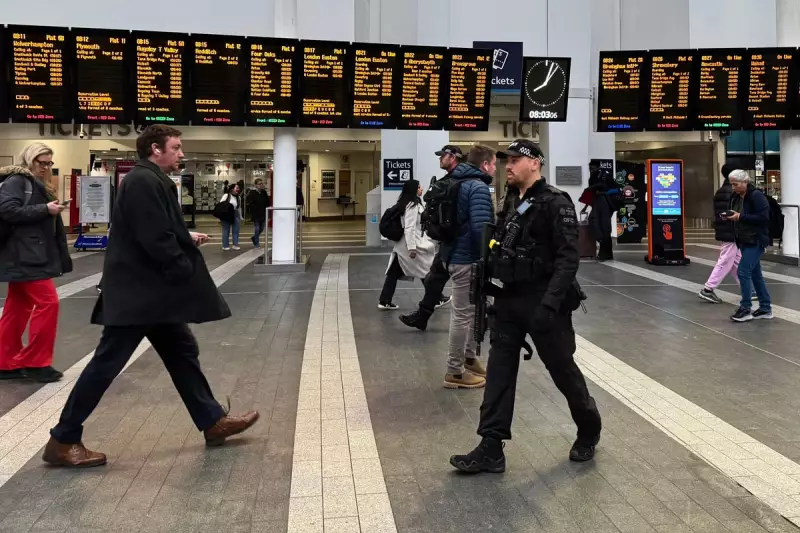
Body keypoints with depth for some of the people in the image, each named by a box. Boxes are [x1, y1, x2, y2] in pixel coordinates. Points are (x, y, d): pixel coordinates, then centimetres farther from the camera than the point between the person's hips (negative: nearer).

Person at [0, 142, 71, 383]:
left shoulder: (39, 185, 22)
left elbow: (50, 224, 20)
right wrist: (45, 209, -19)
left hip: (30, 255, 10)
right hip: (24, 256, -10)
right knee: (47, 302, -11)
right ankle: (34, 362, -3)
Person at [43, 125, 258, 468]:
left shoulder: (152, 181, 15)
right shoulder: (144, 182, -18)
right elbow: (155, 240, -24)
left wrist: (187, 238, 7)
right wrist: (188, 274, -16)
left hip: (152, 290, 11)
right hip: (137, 291, -11)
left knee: (182, 352, 14)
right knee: (107, 363, -2)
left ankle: (213, 422, 24)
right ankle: (63, 440, 10)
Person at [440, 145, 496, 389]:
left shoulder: (458, 184, 15)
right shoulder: (478, 187, -16)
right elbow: (480, 227, -25)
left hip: (456, 255, 10)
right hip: (468, 259, -10)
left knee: (467, 312, 20)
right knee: (463, 315, -3)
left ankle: (469, 359, 31)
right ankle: (455, 372, 4)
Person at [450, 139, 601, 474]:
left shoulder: (556, 203, -12)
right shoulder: (510, 203, 11)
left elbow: (568, 259, -19)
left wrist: (550, 303, -27)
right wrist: (490, 290, 12)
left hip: (541, 301, -7)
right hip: (508, 300, 7)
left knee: (562, 368, 8)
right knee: (499, 371, 4)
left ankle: (589, 430, 33)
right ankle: (491, 449, 9)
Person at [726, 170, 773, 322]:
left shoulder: (756, 196, -16)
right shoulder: (735, 197, 9)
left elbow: (763, 218, -23)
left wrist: (740, 217, -25)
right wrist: (729, 217, -2)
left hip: (756, 241, -9)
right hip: (744, 240, 9)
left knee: (743, 271, -11)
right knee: (755, 274, 12)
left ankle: (745, 309, -2)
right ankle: (765, 308, 20)